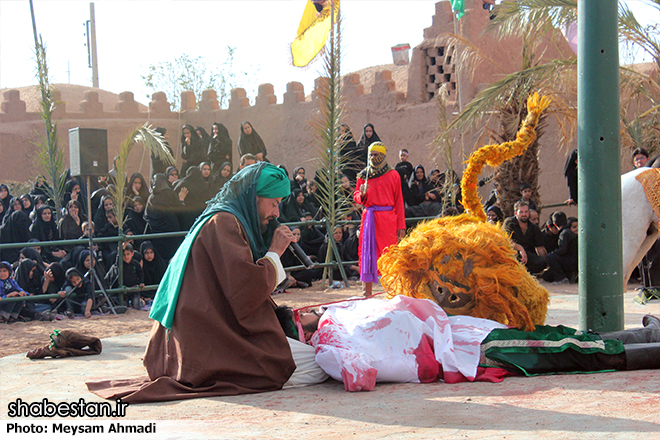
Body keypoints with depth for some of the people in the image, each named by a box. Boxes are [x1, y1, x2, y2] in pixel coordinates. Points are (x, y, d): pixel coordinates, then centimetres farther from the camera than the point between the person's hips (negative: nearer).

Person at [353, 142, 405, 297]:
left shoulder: (393, 175, 7)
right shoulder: (363, 175, 12)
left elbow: (399, 201, 7)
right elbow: (356, 197, 15)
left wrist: (401, 225, 2)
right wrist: (362, 194, -10)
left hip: (387, 219, -2)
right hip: (368, 218, 2)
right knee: (367, 253, 0)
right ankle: (367, 292, 4)